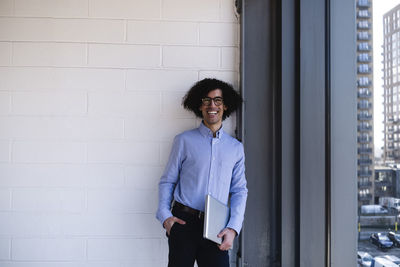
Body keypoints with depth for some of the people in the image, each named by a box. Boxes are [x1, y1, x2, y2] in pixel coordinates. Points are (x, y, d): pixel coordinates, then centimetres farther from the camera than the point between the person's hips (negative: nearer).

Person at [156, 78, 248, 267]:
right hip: (183, 222, -1)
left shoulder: (236, 148, 12)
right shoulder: (184, 140, 7)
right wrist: (165, 215, -6)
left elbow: (240, 191, 10)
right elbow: (167, 181, 8)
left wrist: (233, 228, -3)